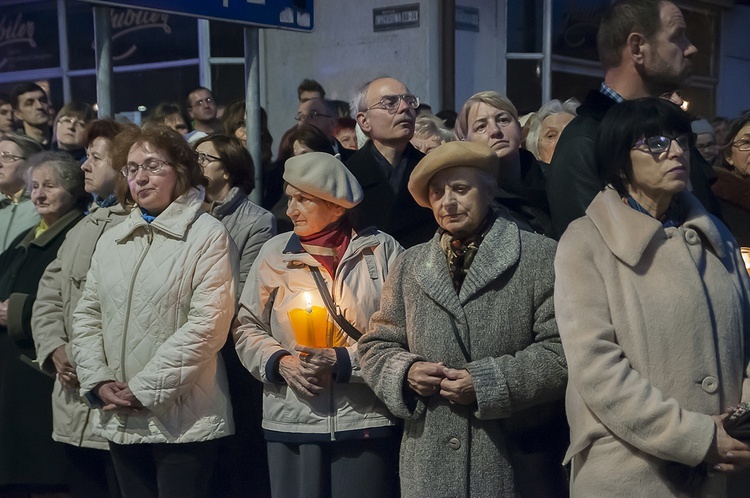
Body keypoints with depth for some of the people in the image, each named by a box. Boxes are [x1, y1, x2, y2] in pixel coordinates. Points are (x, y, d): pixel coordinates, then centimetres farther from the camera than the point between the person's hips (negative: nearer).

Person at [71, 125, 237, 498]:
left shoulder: (208, 236, -7)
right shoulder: (111, 239, 13)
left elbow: (207, 325, -15)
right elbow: (87, 315, 13)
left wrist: (143, 390, -14)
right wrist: (98, 381, -2)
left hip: (183, 420, -5)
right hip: (119, 421, 6)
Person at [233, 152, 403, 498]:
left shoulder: (381, 250, -2)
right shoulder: (275, 253, 5)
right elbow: (247, 327, 11)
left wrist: (342, 360, -14)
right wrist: (279, 362, -6)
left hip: (366, 421, -2)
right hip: (290, 422, 2)